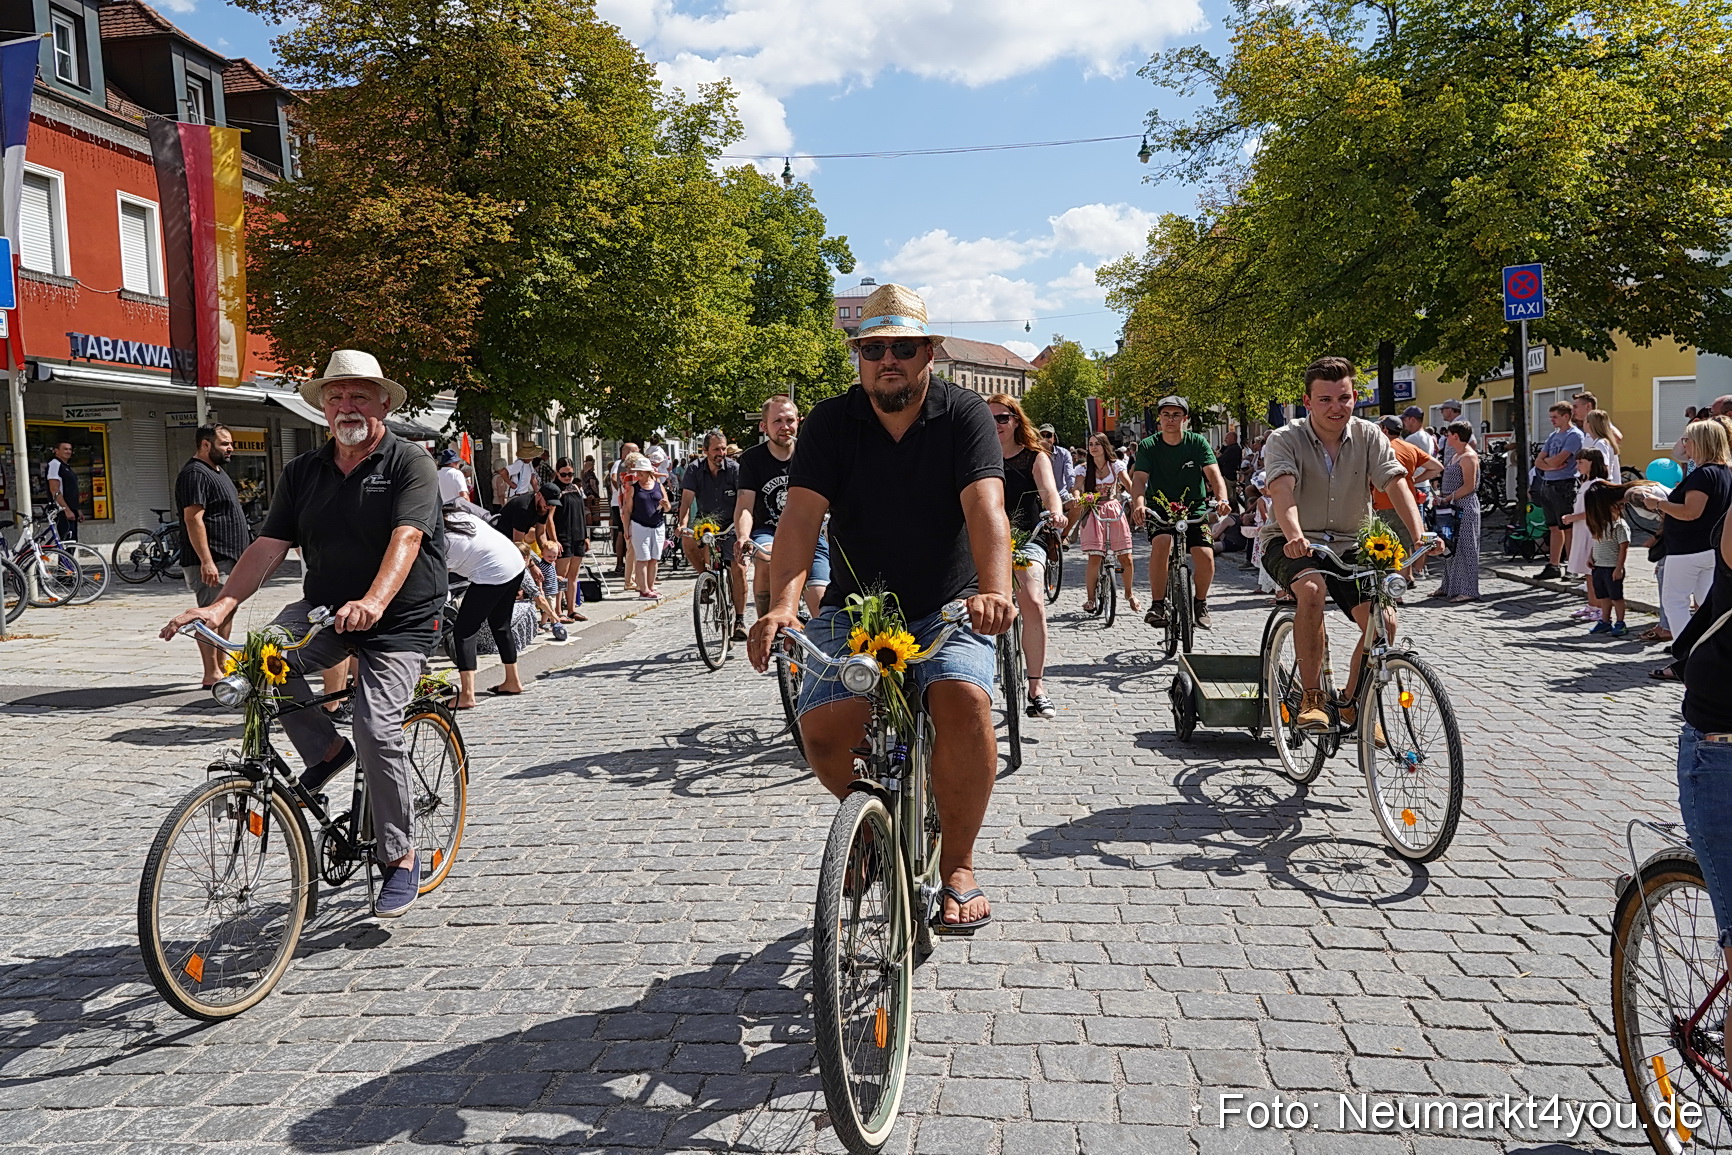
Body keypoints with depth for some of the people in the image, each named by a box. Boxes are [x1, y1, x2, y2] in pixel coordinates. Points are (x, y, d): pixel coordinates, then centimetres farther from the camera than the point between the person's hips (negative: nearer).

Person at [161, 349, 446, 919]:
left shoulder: (410, 462, -8)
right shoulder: (302, 472, 9)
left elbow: (406, 537, -23)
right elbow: (269, 545, 1)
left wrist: (373, 602, -41)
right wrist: (222, 604, -16)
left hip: (401, 620, -5)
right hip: (324, 609, 5)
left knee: (377, 728, -20)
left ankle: (401, 860, -2)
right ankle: (327, 750, 2)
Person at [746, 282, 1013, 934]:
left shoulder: (964, 415, -5)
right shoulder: (831, 423, -2)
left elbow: (985, 505, -21)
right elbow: (800, 514, -15)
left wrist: (995, 590, -41)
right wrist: (782, 604, -32)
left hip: (946, 609, -1)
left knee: (963, 701, -30)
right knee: (823, 730, -20)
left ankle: (958, 867, -9)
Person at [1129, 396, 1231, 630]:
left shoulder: (1197, 442, -2)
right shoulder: (1148, 446, -3)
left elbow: (1214, 473, -13)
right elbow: (1139, 479, -15)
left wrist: (1222, 499, -33)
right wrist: (1138, 504, -36)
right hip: (1160, 509, -1)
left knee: (1205, 556, -19)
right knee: (1161, 542, -32)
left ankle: (1200, 602, 10)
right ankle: (1157, 604, -22)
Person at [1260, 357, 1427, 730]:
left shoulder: (1368, 436, -1)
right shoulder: (1285, 440, -10)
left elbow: (1397, 485, -13)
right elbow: (1282, 490, -28)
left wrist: (1419, 536, -30)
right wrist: (1294, 534, -49)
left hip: (1350, 546, 4)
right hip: (1293, 544, -4)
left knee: (1384, 620, -16)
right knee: (1312, 587, -36)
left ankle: (1351, 703, 10)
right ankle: (1311, 697, -23)